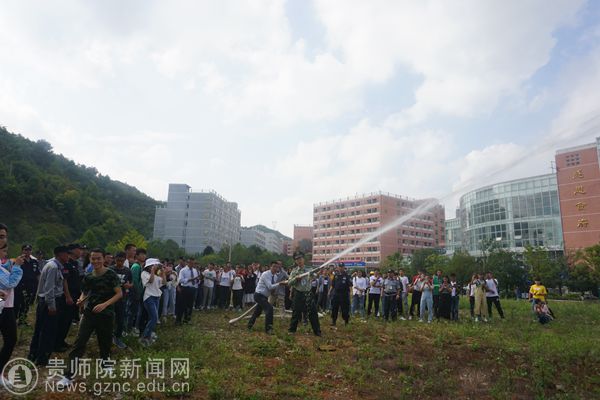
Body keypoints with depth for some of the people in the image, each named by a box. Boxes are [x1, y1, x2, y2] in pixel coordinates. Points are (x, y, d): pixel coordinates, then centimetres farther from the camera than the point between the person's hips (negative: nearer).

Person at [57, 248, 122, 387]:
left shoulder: (111, 274, -11)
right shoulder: (88, 277, 3)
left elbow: (119, 294, -13)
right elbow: (84, 293, 15)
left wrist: (104, 304, -24)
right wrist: (81, 300, -8)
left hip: (106, 315, -3)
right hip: (89, 313, 3)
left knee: (105, 341, 14)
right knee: (79, 343, -4)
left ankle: (105, 363, 40)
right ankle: (68, 376, 2)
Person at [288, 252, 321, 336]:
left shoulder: (308, 269, 4)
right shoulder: (294, 271, 2)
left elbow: (312, 278, -6)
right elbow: (289, 283, -2)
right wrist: (296, 278, -18)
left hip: (308, 294, 0)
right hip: (298, 294, 0)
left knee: (313, 313, -1)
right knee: (296, 313, 8)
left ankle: (317, 331, 8)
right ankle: (292, 329, 24)